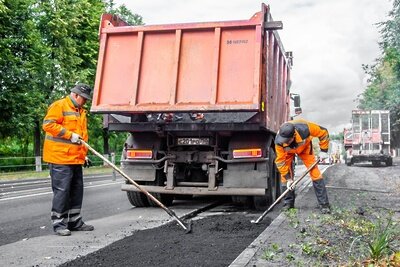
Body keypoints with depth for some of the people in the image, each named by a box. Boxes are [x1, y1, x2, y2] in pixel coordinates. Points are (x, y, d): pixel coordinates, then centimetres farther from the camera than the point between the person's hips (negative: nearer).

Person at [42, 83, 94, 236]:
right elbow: (48, 124, -17)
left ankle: (75, 222, 22)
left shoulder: (80, 112, 22)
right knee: (61, 191, -7)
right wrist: (70, 135, -18)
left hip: (76, 159, 9)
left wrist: (84, 154, 20)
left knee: (76, 191, 12)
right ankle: (59, 224, 2)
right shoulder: (59, 106, -6)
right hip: (60, 159, -9)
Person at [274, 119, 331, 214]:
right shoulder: (279, 142, -38)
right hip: (287, 151, 1)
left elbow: (323, 132, -25)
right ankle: (288, 203, 9)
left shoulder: (304, 129, -43)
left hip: (304, 147, 0)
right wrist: (288, 178, -22)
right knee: (285, 176, -9)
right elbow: (280, 161, -25)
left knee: (314, 170, -10)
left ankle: (324, 204, -5)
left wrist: (324, 150, -20)